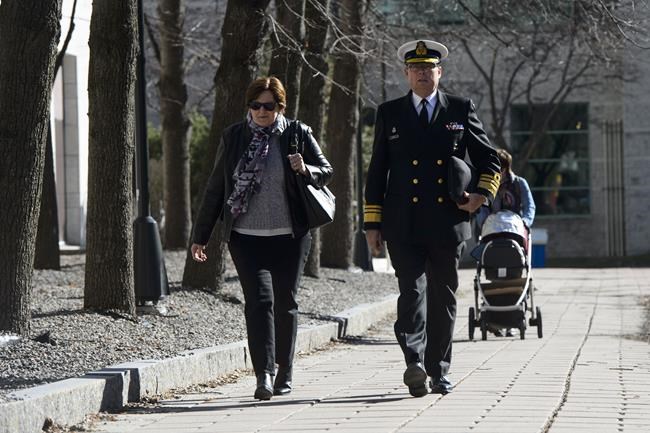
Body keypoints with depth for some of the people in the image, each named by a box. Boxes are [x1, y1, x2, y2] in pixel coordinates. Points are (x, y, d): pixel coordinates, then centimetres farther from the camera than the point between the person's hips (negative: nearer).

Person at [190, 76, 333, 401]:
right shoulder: (233, 137, 6)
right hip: (246, 236, 0)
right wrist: (200, 236, 11)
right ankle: (264, 374, -19)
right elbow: (215, 188, 11)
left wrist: (305, 170, -14)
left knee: (285, 303, 8)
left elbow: (326, 172, 11)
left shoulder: (297, 134, 3)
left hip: (289, 236, 0)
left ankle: (284, 372, 23)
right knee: (259, 299, -14)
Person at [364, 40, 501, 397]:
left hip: (448, 222, 1)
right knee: (411, 290, -15)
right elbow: (377, 171, 9)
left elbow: (489, 159, 15)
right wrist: (372, 223, 3)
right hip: (404, 226, -1)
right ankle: (414, 364, -28)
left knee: (444, 297, 7)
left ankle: (438, 371, 16)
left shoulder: (461, 110, 10)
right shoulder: (389, 113, 10)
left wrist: (483, 192, -4)